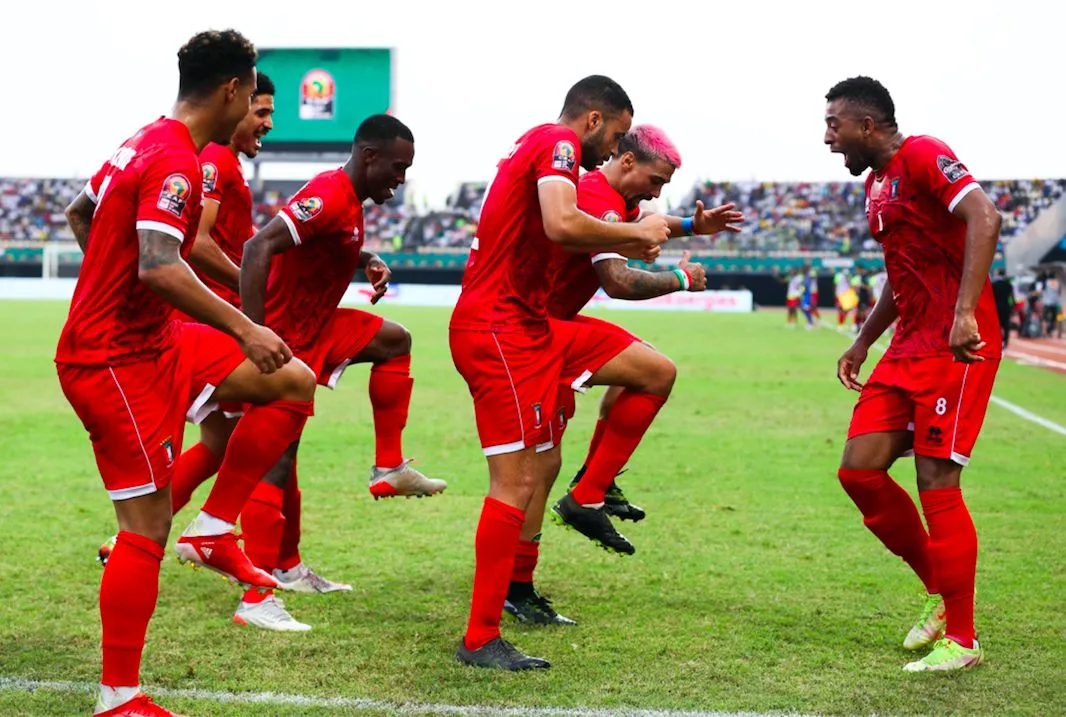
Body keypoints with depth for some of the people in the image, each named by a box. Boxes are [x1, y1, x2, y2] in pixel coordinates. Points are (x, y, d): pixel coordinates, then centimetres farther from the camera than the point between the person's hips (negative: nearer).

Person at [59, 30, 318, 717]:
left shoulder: (145, 145, 11)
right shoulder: (176, 162, -19)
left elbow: (78, 213, 25)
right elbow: (160, 267, -32)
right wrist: (244, 329, -31)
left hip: (152, 340, 10)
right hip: (118, 361, -10)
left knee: (294, 383, 7)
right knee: (146, 527, -6)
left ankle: (214, 530, 9)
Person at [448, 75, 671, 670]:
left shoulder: (541, 144, 21)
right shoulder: (559, 141, -9)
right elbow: (562, 226, -27)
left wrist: (621, 244, 17)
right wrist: (636, 232, -12)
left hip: (529, 324, 10)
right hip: (498, 329, -10)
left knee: (657, 372, 10)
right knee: (518, 483, -10)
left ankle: (589, 495, 13)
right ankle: (481, 641, -5)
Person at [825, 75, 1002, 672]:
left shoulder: (923, 156, -10)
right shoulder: (877, 182, 19)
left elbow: (983, 219, -25)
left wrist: (965, 312, -34)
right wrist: (862, 344, 27)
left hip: (958, 348, -9)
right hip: (910, 348, 9)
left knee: (936, 482, -9)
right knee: (860, 470, 3)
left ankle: (962, 639, 3)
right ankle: (941, 590, 19)